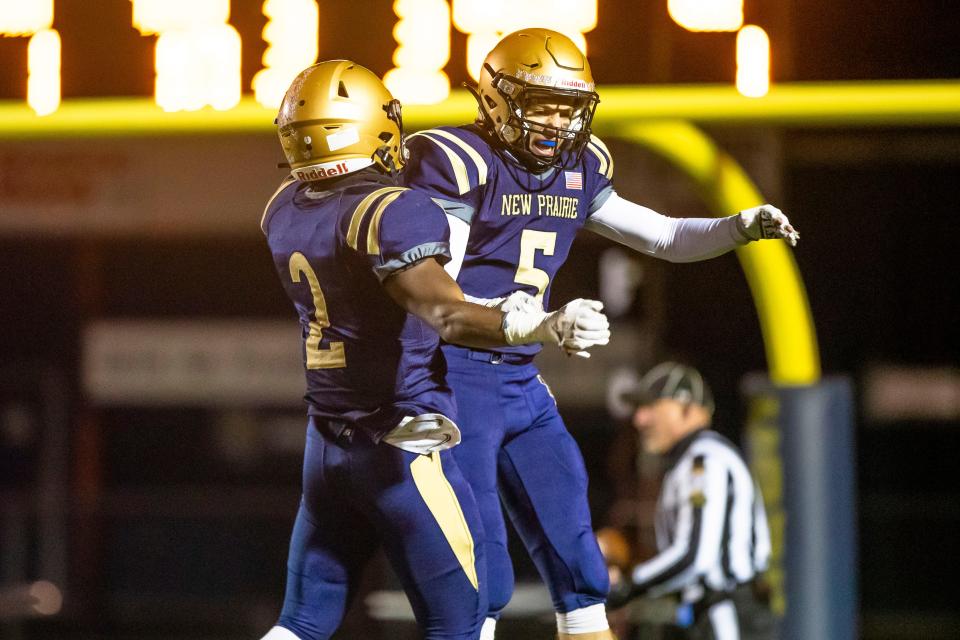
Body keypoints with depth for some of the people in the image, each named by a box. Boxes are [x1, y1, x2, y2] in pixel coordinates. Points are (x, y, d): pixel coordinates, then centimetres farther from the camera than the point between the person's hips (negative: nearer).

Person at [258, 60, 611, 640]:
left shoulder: (285, 211, 5)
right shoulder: (392, 213, -19)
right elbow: (443, 314, -33)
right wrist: (540, 328, -47)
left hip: (327, 442, 7)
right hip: (402, 445, -7)